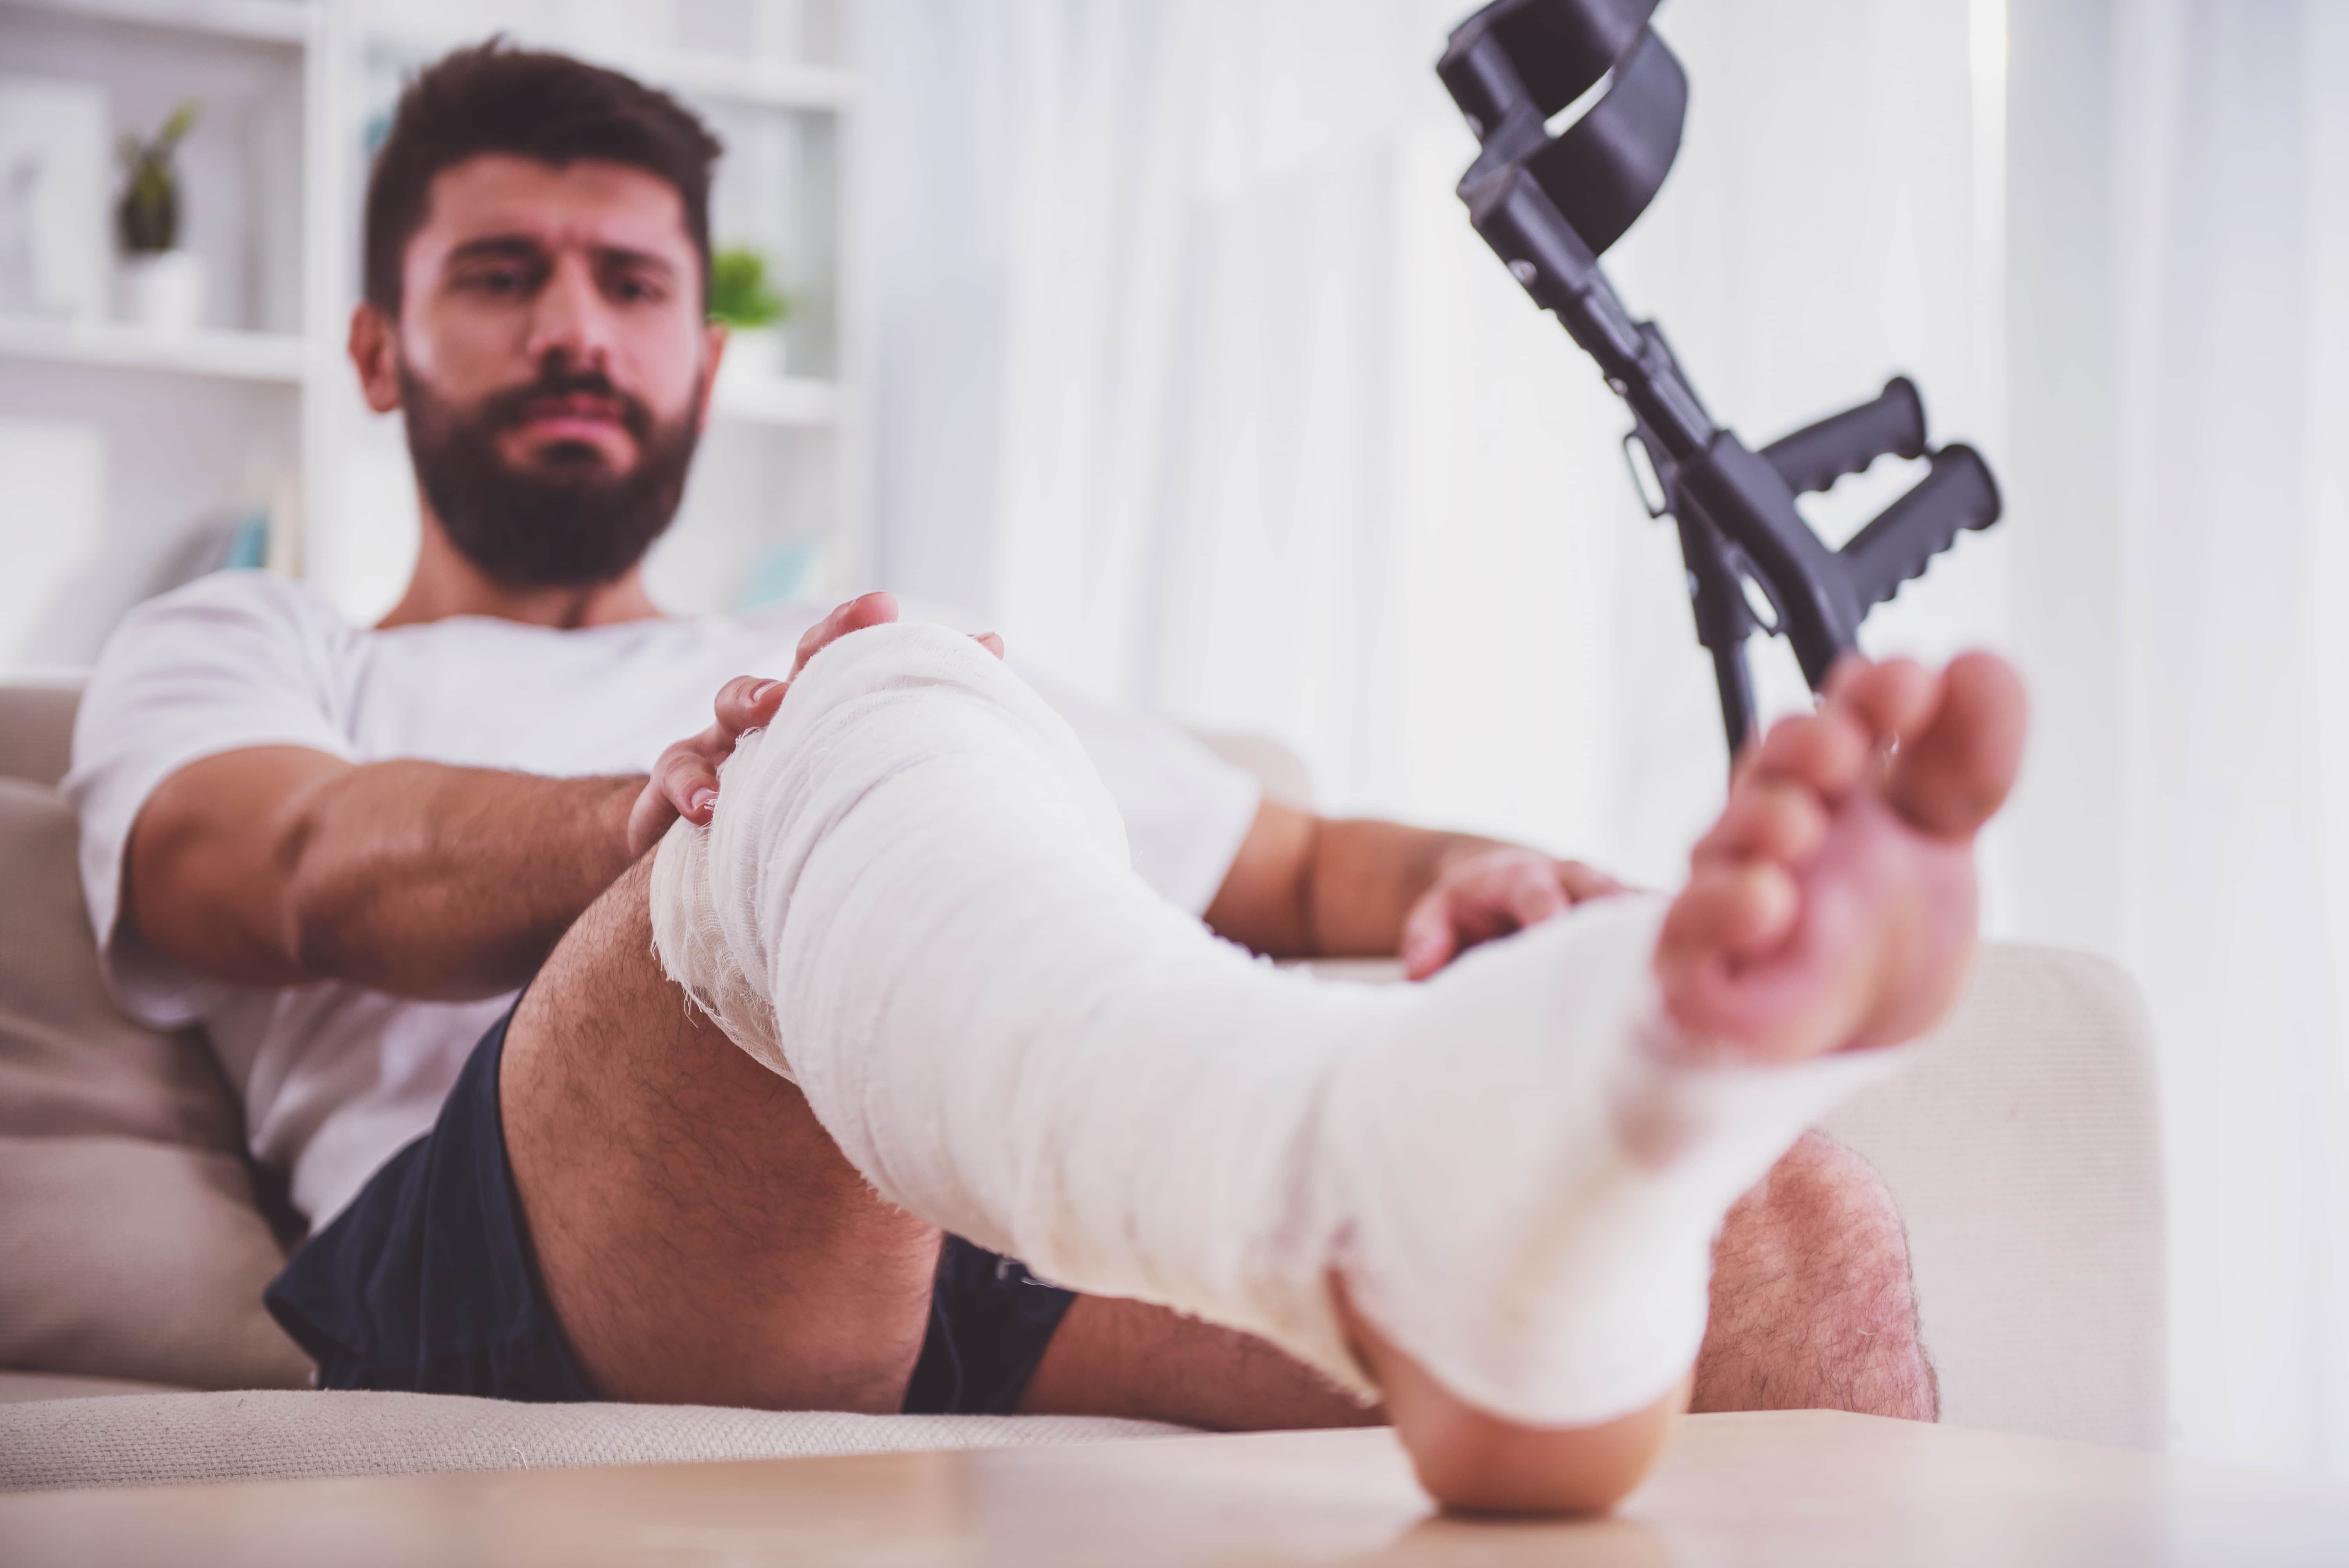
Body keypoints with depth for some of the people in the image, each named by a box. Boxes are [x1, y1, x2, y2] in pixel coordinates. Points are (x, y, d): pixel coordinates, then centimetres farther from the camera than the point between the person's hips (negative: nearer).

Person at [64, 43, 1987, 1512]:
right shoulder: (240, 650, 29)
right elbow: (312, 874, 3)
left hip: (1063, 1208, 5)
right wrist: (665, 815, -21)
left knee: (1789, 1216, -22)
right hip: (508, 1251, -4)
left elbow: (1306, 866, 33)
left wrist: (1485, 882, 5)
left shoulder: (847, 647, 39)